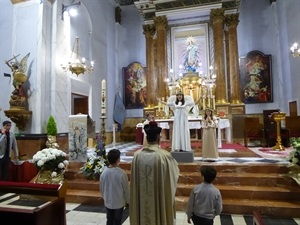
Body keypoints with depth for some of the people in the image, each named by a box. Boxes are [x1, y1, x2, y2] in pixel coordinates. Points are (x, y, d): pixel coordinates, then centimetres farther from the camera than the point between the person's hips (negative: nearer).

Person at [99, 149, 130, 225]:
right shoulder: (121, 173, -23)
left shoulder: (104, 172, -9)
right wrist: (127, 200, 4)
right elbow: (126, 189, -13)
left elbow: (101, 188, 3)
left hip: (108, 202, 4)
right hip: (119, 202, -4)